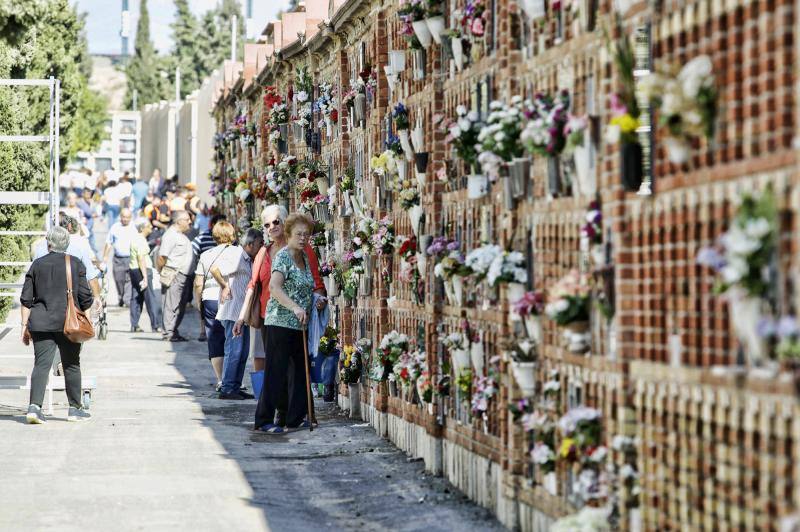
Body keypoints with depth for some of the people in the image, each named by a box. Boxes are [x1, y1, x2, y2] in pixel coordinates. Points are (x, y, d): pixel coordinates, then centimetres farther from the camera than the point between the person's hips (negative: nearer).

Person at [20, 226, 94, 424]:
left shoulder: (37, 265, 5)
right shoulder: (76, 265, 0)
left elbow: (26, 299, 4)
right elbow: (86, 298, -2)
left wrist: (25, 326, 9)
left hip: (40, 324, 1)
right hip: (68, 323, -1)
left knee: (41, 364, -1)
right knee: (71, 365, 10)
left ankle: (34, 406, -16)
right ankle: (75, 409, 16)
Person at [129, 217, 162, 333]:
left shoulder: (136, 239, 15)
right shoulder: (141, 241, -16)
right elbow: (141, 259, -22)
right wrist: (145, 277, -25)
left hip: (134, 270, 10)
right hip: (143, 270, -10)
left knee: (136, 297, 11)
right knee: (151, 298, -7)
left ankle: (134, 325, 11)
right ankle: (156, 325, -8)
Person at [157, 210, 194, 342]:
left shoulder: (181, 235, 19)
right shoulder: (170, 235, -13)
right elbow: (161, 257, -17)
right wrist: (163, 273, -9)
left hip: (184, 276, 10)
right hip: (174, 276, -10)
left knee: (181, 306, 11)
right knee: (172, 305, -8)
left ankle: (174, 331, 18)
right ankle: (169, 333, -6)